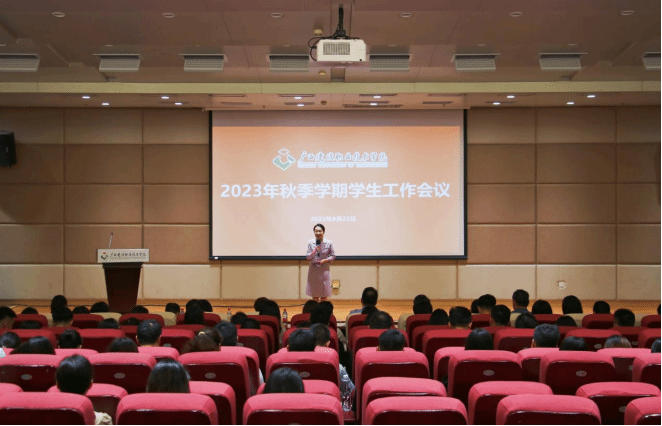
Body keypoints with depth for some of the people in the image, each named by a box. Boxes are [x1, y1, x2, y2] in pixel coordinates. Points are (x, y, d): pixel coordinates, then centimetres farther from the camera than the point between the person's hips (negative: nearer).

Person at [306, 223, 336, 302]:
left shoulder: (328, 243, -3)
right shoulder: (310, 243, -1)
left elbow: (333, 256, 3)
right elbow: (307, 256, -2)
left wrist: (325, 260, -13)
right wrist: (315, 251, -19)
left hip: (324, 269, -1)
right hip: (313, 269, 1)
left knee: (324, 295, 2)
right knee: (314, 295, 7)